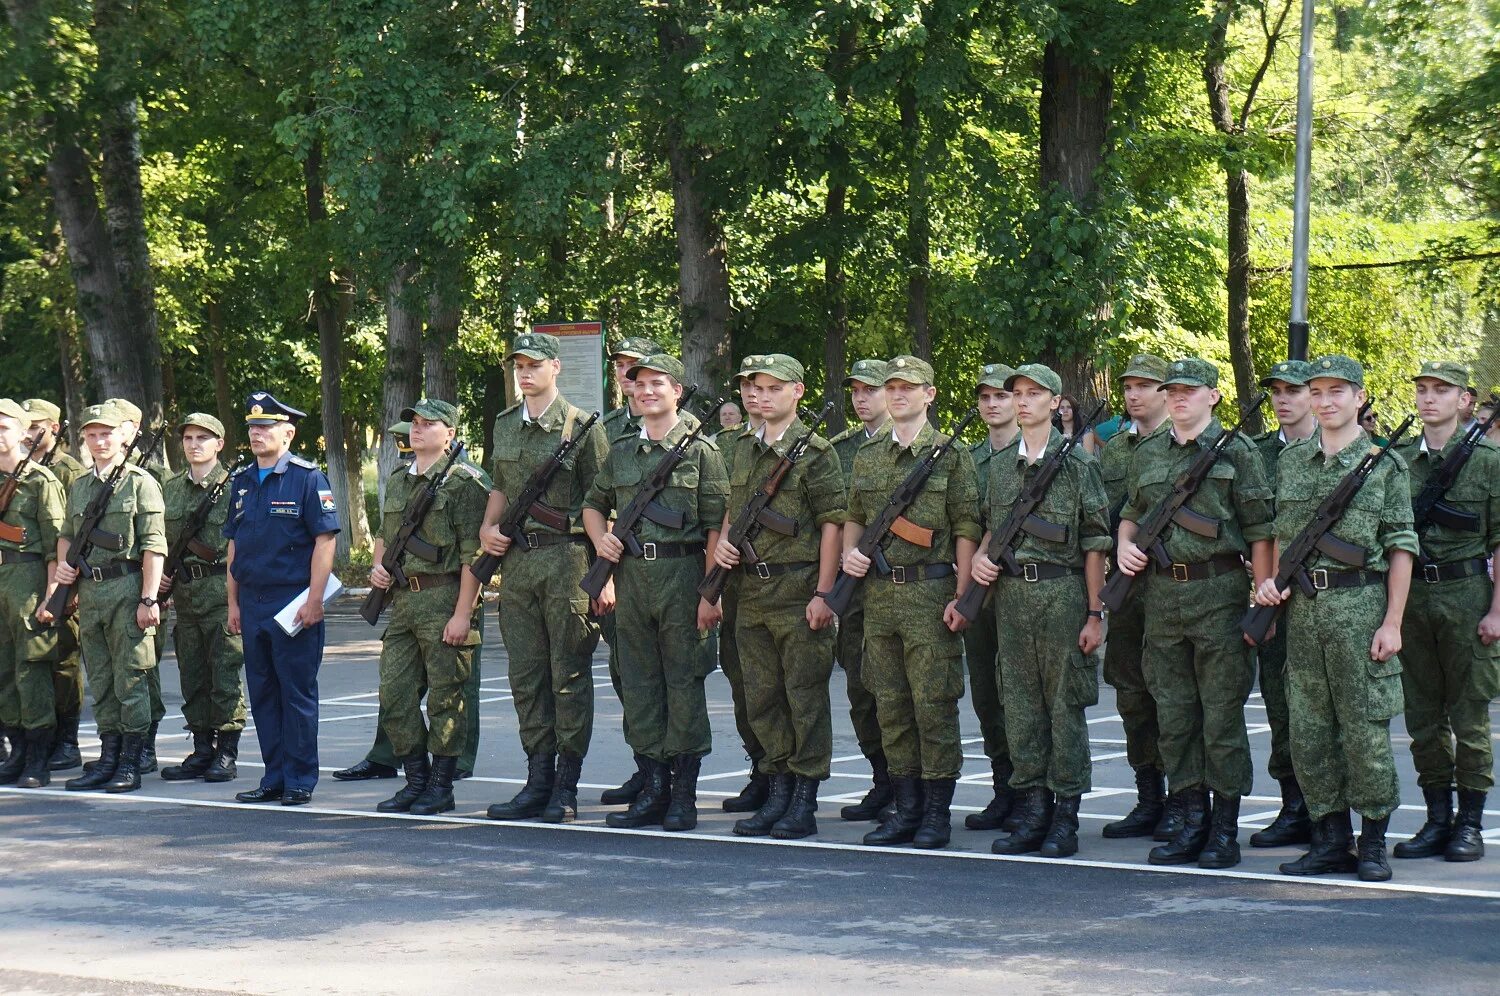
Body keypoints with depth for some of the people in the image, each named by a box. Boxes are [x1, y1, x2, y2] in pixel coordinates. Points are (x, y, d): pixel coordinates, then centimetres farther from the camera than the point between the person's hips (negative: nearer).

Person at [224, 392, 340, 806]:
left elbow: (325, 541, -10)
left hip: (294, 602, -6)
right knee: (262, 694, 10)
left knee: (297, 693, -1)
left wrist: (314, 600, -16)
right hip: (253, 603, 7)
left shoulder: (308, 478, -6)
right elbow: (234, 545, 18)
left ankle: (300, 780, 4)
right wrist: (234, 601, 12)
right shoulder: (242, 482, 13)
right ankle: (274, 777, 17)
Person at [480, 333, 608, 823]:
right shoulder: (504, 426, 14)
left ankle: (566, 790, 2)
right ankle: (538, 780, 14)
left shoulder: (581, 427, -5)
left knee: (569, 674, -2)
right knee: (526, 675, 8)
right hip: (518, 558, 6)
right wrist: (488, 527, 7)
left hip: (567, 557, -6)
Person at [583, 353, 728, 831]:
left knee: (684, 682, -2)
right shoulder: (620, 452, 13)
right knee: (639, 683, 7)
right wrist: (600, 537, 5)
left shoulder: (701, 451, -1)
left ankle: (684, 795, 3)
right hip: (631, 574, 5)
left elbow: (716, 527, -5)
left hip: (681, 573, -5)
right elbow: (593, 504, 28)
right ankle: (654, 787, 13)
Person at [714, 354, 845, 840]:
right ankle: (777, 793, 19)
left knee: (804, 695, -2)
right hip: (751, 590, 7)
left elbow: (832, 523, -10)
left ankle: (805, 803, 2)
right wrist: (723, 541, 5)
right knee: (761, 695, 11)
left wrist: (823, 593, -15)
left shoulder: (815, 453, -7)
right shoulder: (743, 449, 14)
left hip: (799, 591, -7)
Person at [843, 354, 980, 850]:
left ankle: (937, 810, 2)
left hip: (930, 591, -5)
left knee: (933, 702, -4)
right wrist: (849, 552, 1)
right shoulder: (867, 456, 13)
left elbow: (966, 529, -4)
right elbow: (854, 517, 23)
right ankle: (906, 807, 14)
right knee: (890, 705, 7)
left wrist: (961, 596, -11)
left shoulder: (951, 455, -2)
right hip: (878, 592, 5)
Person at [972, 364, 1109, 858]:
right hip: (1011, 591, 5)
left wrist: (1094, 614, -8)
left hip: (1062, 591, -5)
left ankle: (1065, 815, 3)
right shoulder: (1001, 466, 12)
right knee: (1021, 703, 6)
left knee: (1065, 702, -1)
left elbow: (1094, 544, -4)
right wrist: (980, 555, 2)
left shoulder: (1078, 464, -3)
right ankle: (1033, 811, 12)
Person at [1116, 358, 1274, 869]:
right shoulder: (1148, 455, 13)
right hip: (1162, 594, 5)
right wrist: (1125, 544, 4)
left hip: (1219, 592, -5)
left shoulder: (1237, 452, -2)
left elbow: (1259, 531, -4)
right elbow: (1132, 514, 27)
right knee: (1174, 715, 7)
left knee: (1222, 714, -1)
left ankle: (1225, 831, 4)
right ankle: (1192, 823, 14)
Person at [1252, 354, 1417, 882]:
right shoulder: (1290, 461, 12)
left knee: (1365, 725, -3)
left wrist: (1392, 622, -9)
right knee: (1308, 727, 5)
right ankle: (1330, 837, 14)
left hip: (1361, 604, -4)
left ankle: (1373, 842, 7)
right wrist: (1271, 579, 1)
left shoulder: (1385, 464, -1)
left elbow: (1401, 548, -3)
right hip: (1302, 606, 4)